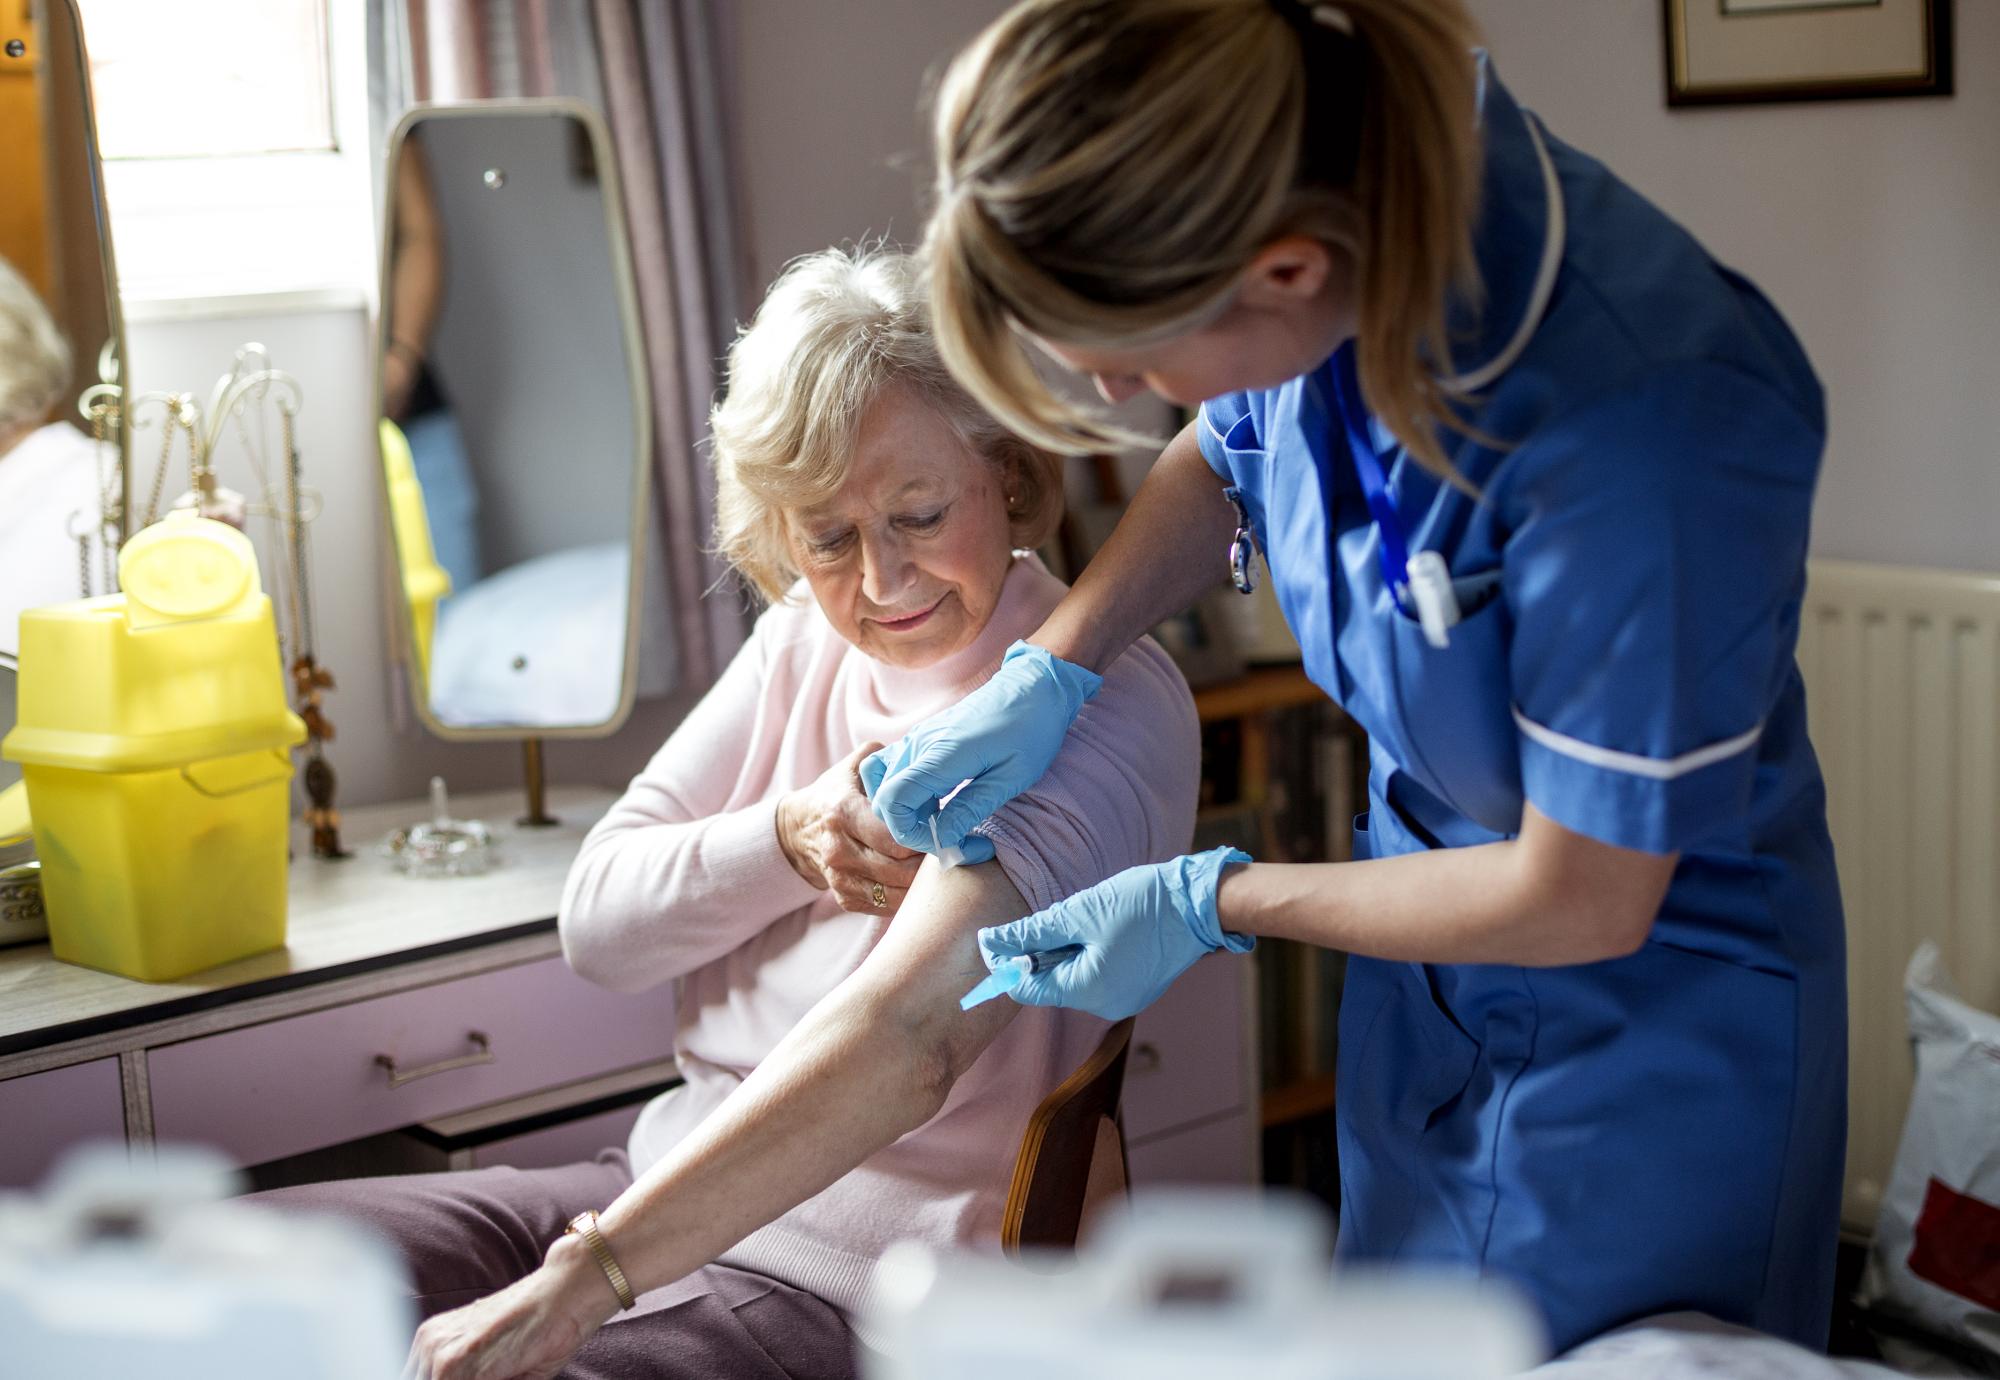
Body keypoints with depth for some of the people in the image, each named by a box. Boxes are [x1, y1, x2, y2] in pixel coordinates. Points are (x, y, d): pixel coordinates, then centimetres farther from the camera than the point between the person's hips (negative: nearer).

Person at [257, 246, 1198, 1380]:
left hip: (852, 1285, -7)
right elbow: (597, 925, 6)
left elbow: (906, 1041, -30)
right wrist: (786, 840, -14)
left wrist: (578, 1283, -37)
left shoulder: (1109, 708, -16)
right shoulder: (807, 636, 8)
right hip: (669, 1183, 7)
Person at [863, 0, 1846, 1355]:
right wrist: (1049, 669, -5)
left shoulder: (1644, 431, -39)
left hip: (1649, 1005, -6)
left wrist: (1207, 902, -15)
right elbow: (1221, 460, 7)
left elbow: (1579, 901, -25)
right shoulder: (1312, 185, -18)